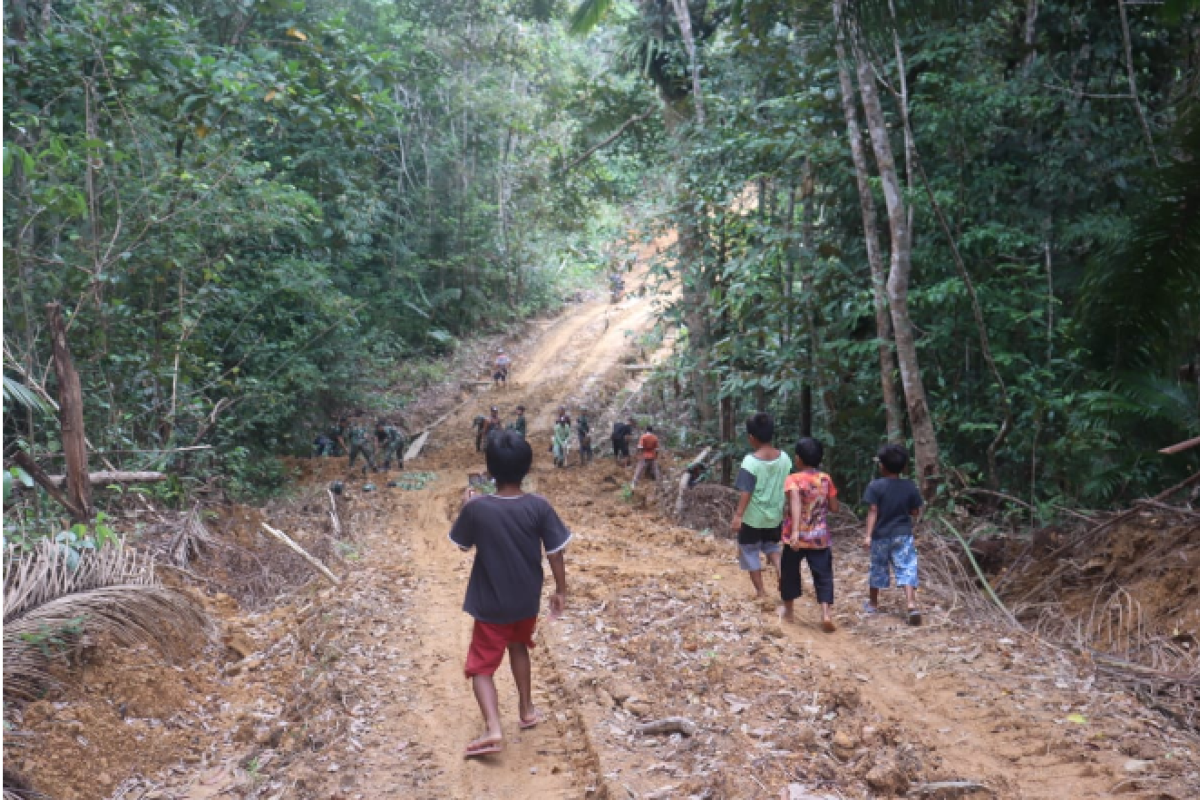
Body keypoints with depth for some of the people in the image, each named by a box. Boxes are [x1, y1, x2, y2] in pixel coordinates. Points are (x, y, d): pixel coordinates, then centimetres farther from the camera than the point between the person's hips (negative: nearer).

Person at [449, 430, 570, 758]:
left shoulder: (477, 509, -19)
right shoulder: (539, 506, -15)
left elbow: (462, 543, 0)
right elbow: (556, 553, -8)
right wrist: (560, 590, 5)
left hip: (490, 604, -3)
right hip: (527, 600, 3)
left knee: (481, 667, 7)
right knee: (518, 647, 29)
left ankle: (493, 729, -11)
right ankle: (526, 710, 39)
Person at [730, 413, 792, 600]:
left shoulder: (751, 461, -21)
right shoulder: (784, 458, -4)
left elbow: (746, 492, -23)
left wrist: (738, 515, -20)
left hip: (753, 518, -5)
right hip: (776, 515, 5)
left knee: (750, 553, 12)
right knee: (772, 547, 26)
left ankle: (760, 592, 17)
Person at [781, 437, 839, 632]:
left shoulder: (793, 480, -12)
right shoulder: (826, 479, -1)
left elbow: (795, 504, -29)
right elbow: (834, 508, 3)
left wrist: (795, 531, -37)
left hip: (796, 537, -2)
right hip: (820, 538, 2)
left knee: (789, 573, 17)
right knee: (823, 576, 6)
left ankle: (789, 611, 30)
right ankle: (826, 614, -10)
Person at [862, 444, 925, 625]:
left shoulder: (875, 486, -11)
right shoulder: (910, 486, -3)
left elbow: (873, 512, -14)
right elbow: (915, 513, 2)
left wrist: (868, 535, -14)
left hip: (881, 535, 0)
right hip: (903, 535, 1)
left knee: (877, 569, 16)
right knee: (907, 570, -3)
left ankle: (873, 604, 32)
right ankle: (912, 606, -19)